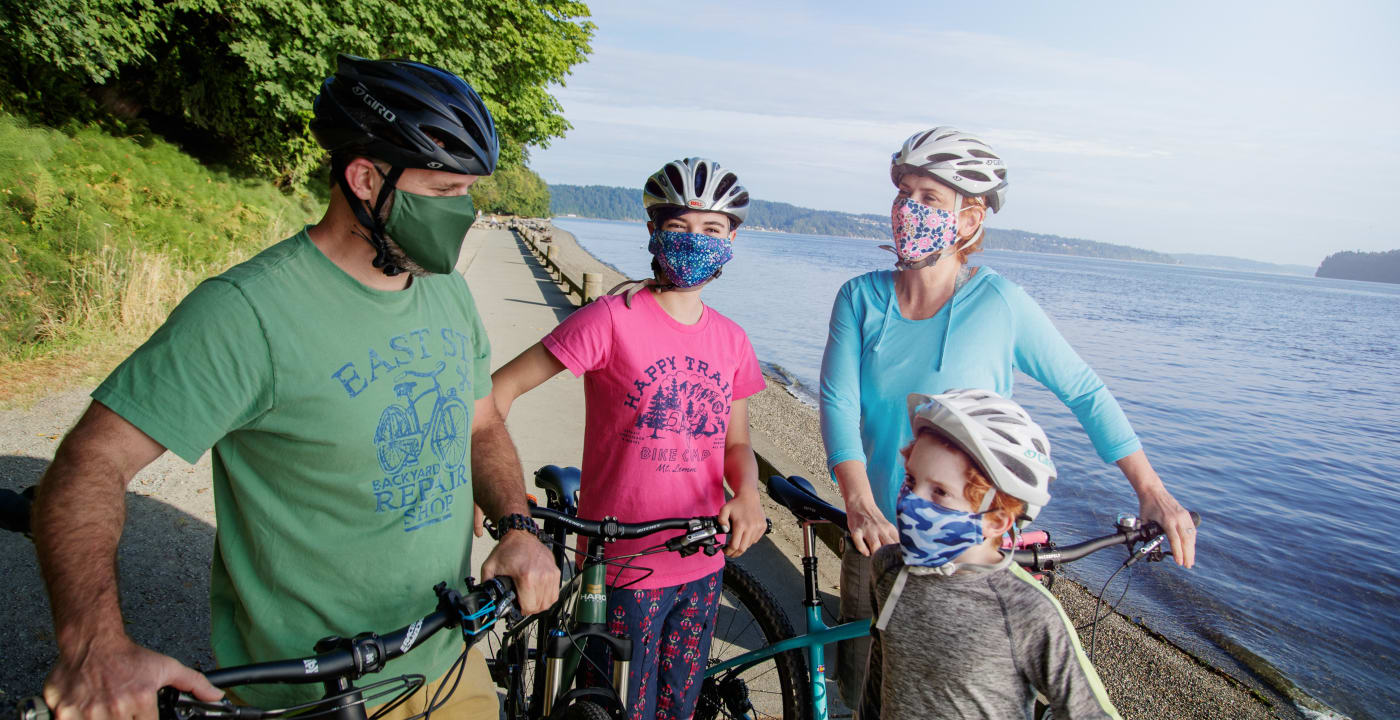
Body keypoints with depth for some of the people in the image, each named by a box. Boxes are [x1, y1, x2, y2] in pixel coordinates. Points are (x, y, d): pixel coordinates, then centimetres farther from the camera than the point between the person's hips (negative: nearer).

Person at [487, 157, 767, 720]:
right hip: (624, 567, -5)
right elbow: (503, 386, -11)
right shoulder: (614, 318, -13)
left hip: (703, 564, 5)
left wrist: (747, 495, -9)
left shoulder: (731, 340, 4)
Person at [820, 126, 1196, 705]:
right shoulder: (860, 298, -5)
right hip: (876, 533, 3)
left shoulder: (1000, 304, -12)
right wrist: (858, 502, -30)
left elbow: (1085, 392, -3)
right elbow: (839, 403, -15)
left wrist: (1151, 490, -6)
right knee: (859, 687, 17)